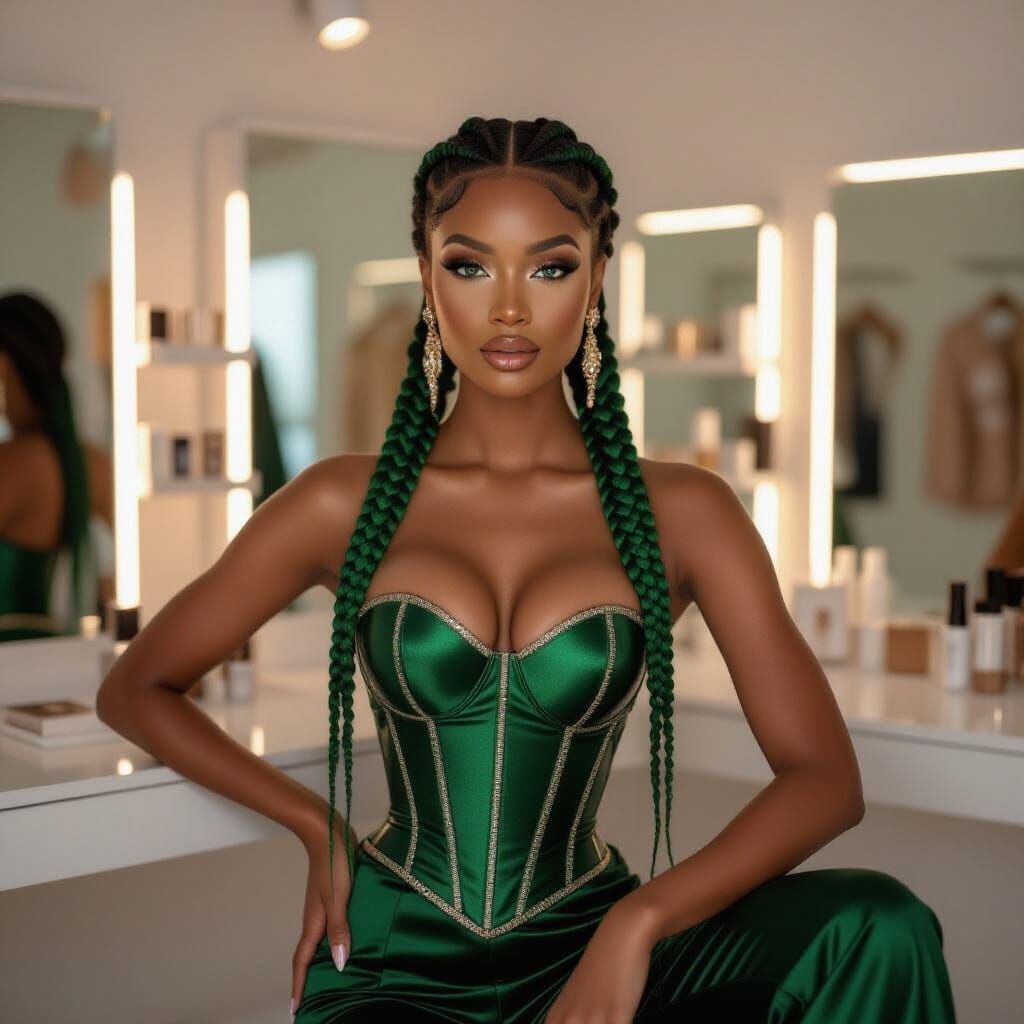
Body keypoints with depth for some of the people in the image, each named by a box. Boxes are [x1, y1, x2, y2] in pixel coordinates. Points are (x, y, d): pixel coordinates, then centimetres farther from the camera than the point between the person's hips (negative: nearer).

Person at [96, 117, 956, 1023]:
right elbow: (136, 689, 9)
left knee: (876, 931, -26)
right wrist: (318, 829, 1)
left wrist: (637, 922, -22)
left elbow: (826, 776, -9)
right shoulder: (346, 505, -2)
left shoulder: (682, 513, -2)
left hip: (592, 946, 2)